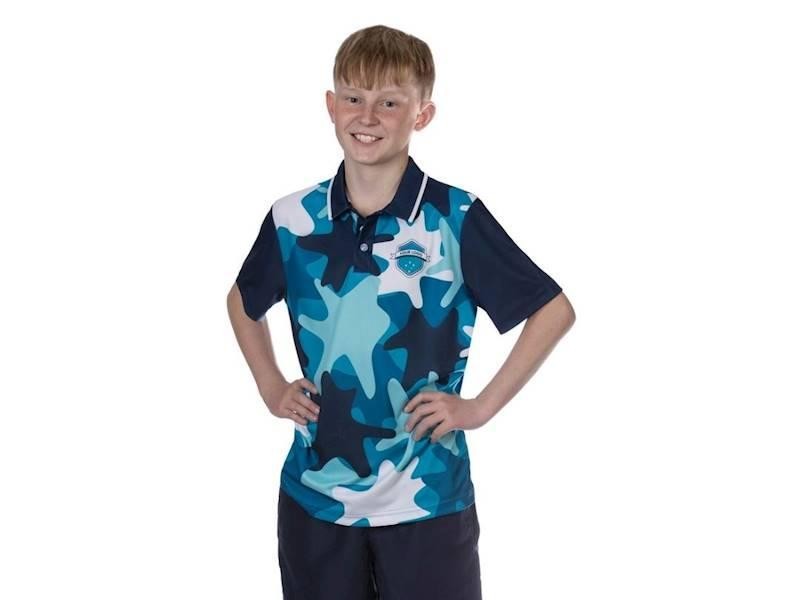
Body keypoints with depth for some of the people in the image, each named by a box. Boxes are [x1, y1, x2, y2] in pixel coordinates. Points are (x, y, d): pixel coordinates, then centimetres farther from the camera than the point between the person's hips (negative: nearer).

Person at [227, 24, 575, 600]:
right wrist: (271, 387, 8)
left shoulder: (457, 218, -11)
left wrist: (481, 406, -8)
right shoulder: (293, 218, 0)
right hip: (313, 494, 3)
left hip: (426, 498, -3)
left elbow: (554, 309, -5)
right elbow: (244, 302, 20)